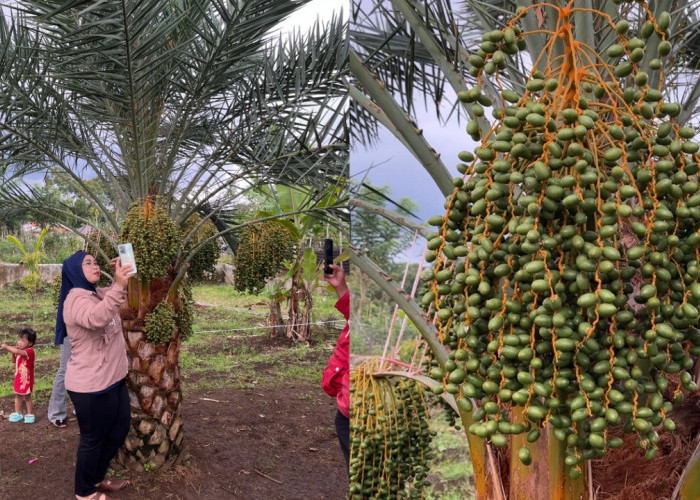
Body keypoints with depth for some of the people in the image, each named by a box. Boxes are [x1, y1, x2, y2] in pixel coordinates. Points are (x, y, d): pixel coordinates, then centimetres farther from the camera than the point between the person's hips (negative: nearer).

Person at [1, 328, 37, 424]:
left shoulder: (29, 351, -25)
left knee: (27, 397, 5)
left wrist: (7, 347, -30)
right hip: (18, 379, 8)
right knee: (18, 396, 19)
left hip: (26, 380, -8)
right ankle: (18, 414, 34)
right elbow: (14, 361, 12)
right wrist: (13, 352, -6)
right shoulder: (21, 351, 2)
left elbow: (17, 352, -41)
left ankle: (30, 415, 19)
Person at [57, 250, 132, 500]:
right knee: (93, 438, 4)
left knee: (119, 429, 21)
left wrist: (120, 280, 5)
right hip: (91, 386, -10)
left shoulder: (97, 294, 9)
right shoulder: (76, 299, -20)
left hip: (113, 379, 10)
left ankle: (96, 478, 38)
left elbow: (118, 299, 27)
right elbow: (96, 319, -42)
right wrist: (118, 286, -54)